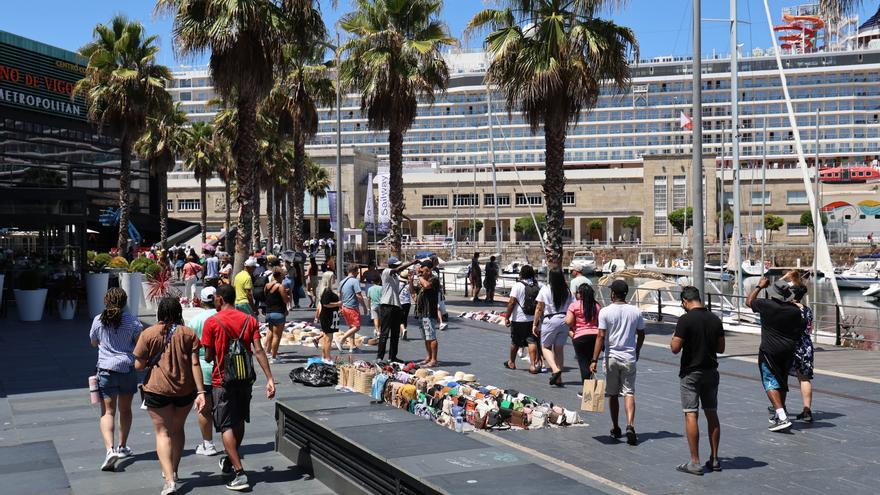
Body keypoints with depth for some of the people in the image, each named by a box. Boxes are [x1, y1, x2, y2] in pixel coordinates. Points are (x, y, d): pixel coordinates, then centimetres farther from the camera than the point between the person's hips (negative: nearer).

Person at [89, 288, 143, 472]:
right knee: (125, 409, 18)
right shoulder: (131, 320, -5)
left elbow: (93, 343, 13)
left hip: (106, 369, -1)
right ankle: (122, 447, 29)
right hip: (128, 368, 1)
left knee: (108, 412, -1)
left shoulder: (98, 320, -3)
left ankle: (110, 448, -20)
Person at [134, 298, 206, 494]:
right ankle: (173, 471, 34)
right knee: (178, 429, 21)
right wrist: (200, 392, -6)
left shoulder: (148, 334, -6)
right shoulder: (189, 334, -1)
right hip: (185, 390, 3)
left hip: (157, 390, -3)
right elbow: (195, 364, -6)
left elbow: (139, 365, -5)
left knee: (162, 432, 2)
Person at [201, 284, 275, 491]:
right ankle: (230, 462, 39)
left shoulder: (212, 322, -10)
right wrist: (270, 379, -12)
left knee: (227, 427, -1)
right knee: (239, 422, 20)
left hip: (223, 381, -4)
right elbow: (258, 351, -8)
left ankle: (240, 474, -11)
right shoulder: (250, 320, 0)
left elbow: (208, 357, -7)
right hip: (245, 379, 4)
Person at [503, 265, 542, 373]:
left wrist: (507, 317, -11)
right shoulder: (537, 286, 5)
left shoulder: (518, 286, -11)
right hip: (533, 319, 3)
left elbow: (512, 302, -15)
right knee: (532, 341, 0)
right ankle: (533, 365, -11)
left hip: (518, 319, -3)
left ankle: (511, 363, 28)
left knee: (515, 342, 12)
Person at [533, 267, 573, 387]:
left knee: (545, 347, 11)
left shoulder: (545, 289, -7)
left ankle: (555, 369, -13)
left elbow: (539, 309, -5)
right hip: (564, 320, 4)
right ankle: (558, 379, 14)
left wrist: (534, 324, 2)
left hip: (550, 320, -4)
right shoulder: (567, 291, 2)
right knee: (559, 349, 13)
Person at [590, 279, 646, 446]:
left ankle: (616, 429, 20)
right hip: (629, 357, 2)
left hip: (612, 357, -1)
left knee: (612, 394, 11)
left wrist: (594, 360, -12)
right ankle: (630, 426, -18)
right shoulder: (635, 311, 1)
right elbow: (641, 335, 10)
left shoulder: (605, 311, -8)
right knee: (629, 393, 1)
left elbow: (601, 336, -13)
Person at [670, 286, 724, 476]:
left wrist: (672, 339, 5)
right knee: (712, 414, 12)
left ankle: (695, 462, -4)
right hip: (711, 371, 6)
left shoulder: (685, 320, -15)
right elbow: (721, 348, 8)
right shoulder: (715, 319, 3)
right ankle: (714, 459, 18)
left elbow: (675, 348, -15)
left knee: (691, 415, -3)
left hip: (690, 373, -6)